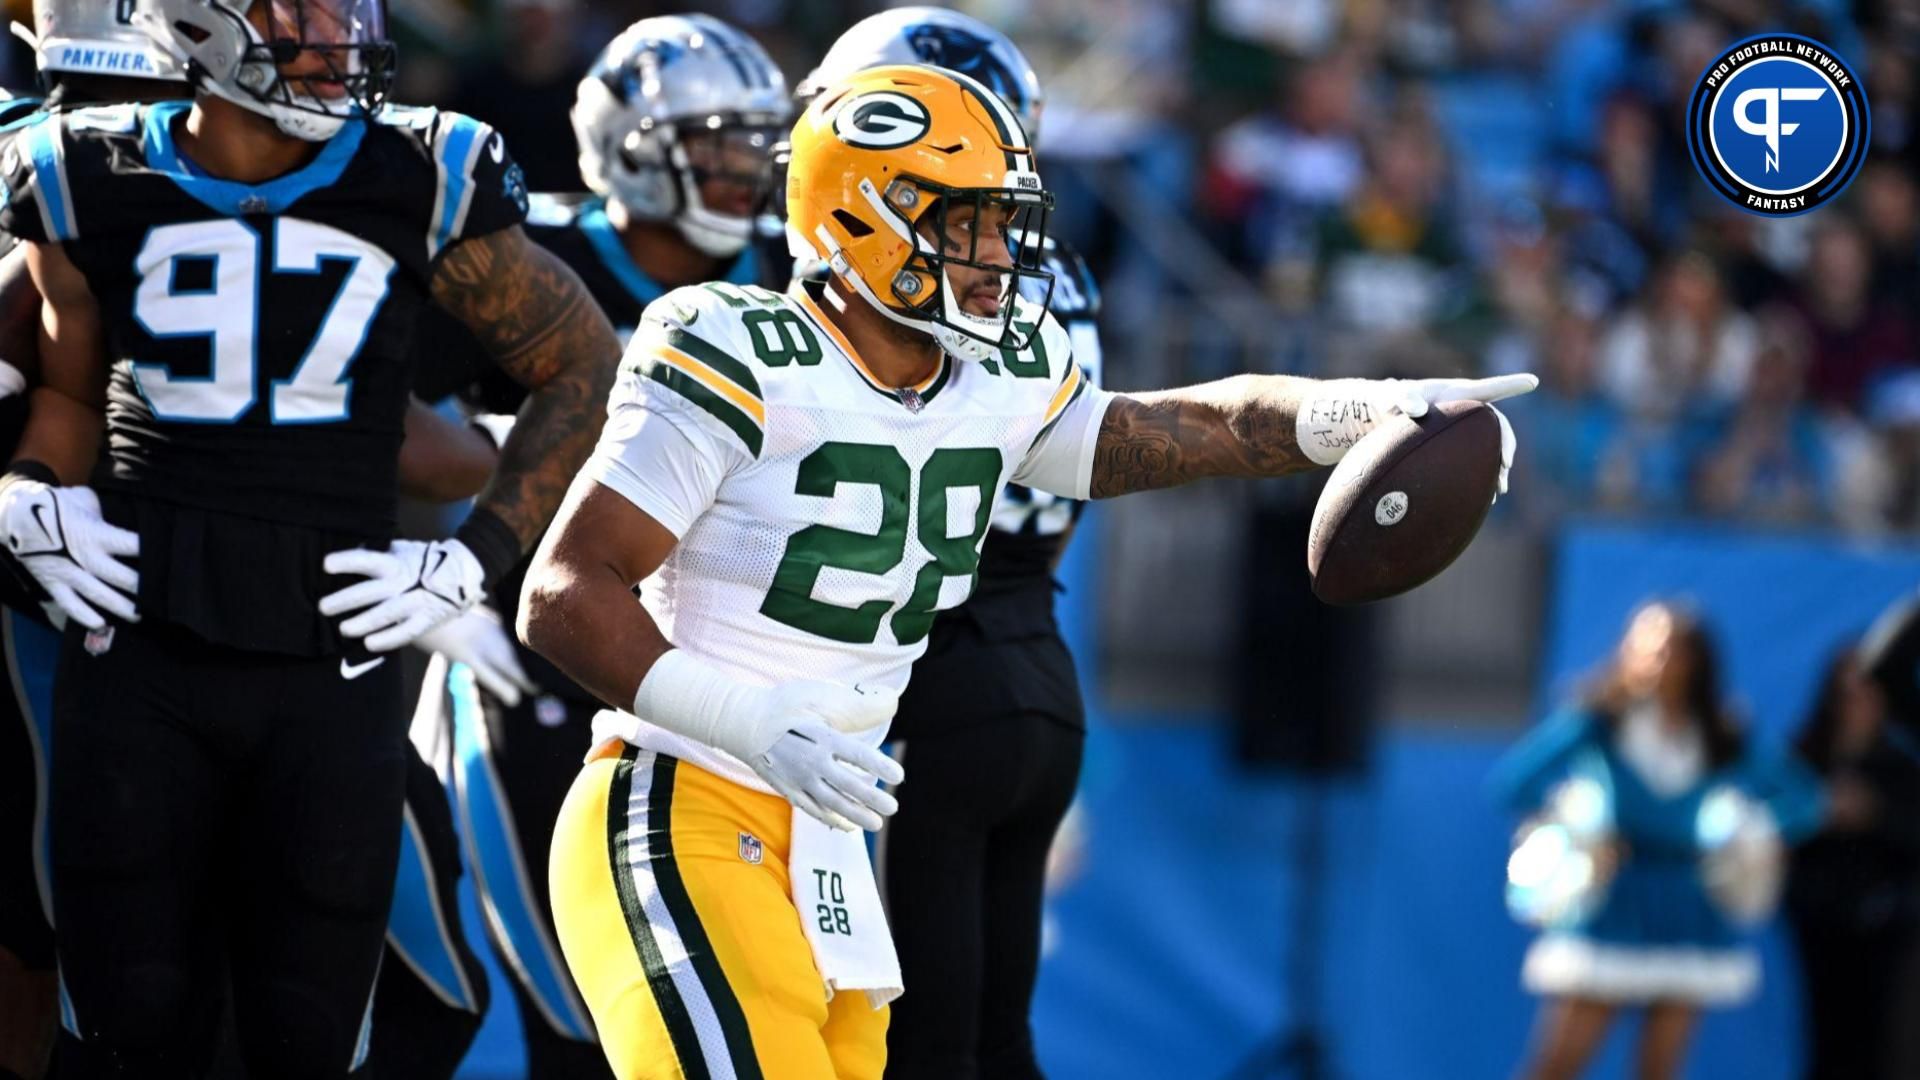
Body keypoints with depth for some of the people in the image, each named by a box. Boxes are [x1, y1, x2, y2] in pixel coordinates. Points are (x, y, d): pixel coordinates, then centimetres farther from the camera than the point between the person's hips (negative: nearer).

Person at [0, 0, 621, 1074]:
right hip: (144, 656, 1)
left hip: (334, 668, -1)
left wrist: (477, 560, 0)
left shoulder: (418, 188, -2)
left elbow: (584, 367, 8)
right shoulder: (95, 188, 2)